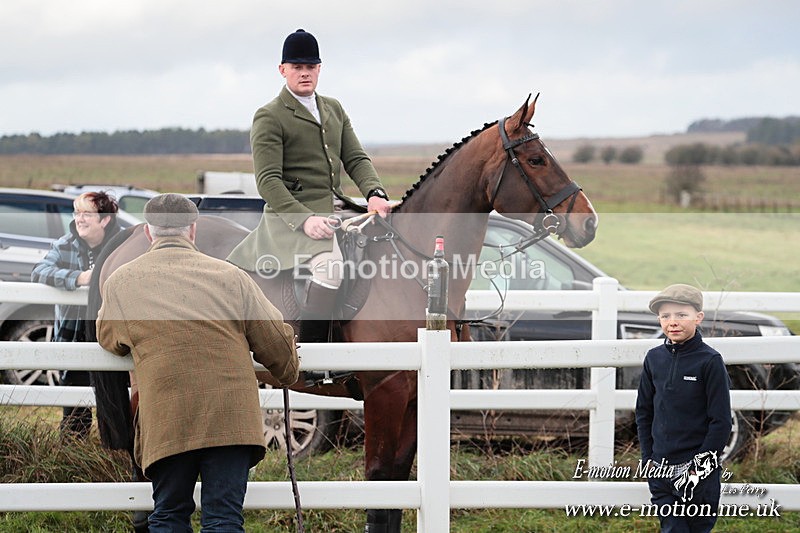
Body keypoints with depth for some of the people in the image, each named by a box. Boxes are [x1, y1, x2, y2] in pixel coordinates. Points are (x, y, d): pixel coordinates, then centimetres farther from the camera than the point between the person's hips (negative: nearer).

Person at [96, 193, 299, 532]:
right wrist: (287, 374, 30)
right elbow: (276, 342, 10)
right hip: (231, 416, 0)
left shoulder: (120, 282, 6)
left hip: (165, 421, 0)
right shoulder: (231, 276, 6)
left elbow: (109, 339, 22)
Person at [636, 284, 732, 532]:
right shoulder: (654, 358, 6)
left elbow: (721, 421, -8)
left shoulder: (710, 361, -7)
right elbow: (644, 412, 14)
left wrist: (701, 464, -11)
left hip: (699, 473, -4)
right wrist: (648, 459, 8)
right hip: (660, 471, 4)